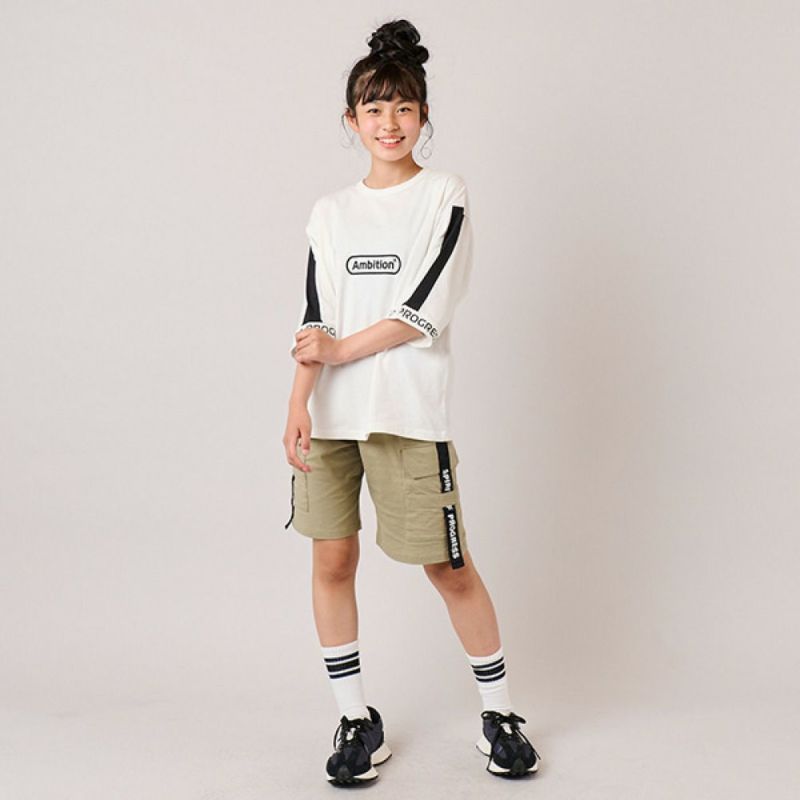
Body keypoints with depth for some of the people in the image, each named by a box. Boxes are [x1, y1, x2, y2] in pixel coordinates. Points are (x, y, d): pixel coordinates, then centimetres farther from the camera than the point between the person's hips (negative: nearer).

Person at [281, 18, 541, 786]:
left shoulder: (444, 196, 2)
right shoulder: (330, 212, 12)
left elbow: (425, 309, -9)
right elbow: (314, 317, 4)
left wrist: (340, 350, -7)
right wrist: (299, 401, -9)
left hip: (408, 411, -4)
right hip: (329, 414, 4)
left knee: (448, 565, 0)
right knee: (331, 559, 4)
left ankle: (499, 712, 19)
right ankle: (356, 719, 19)